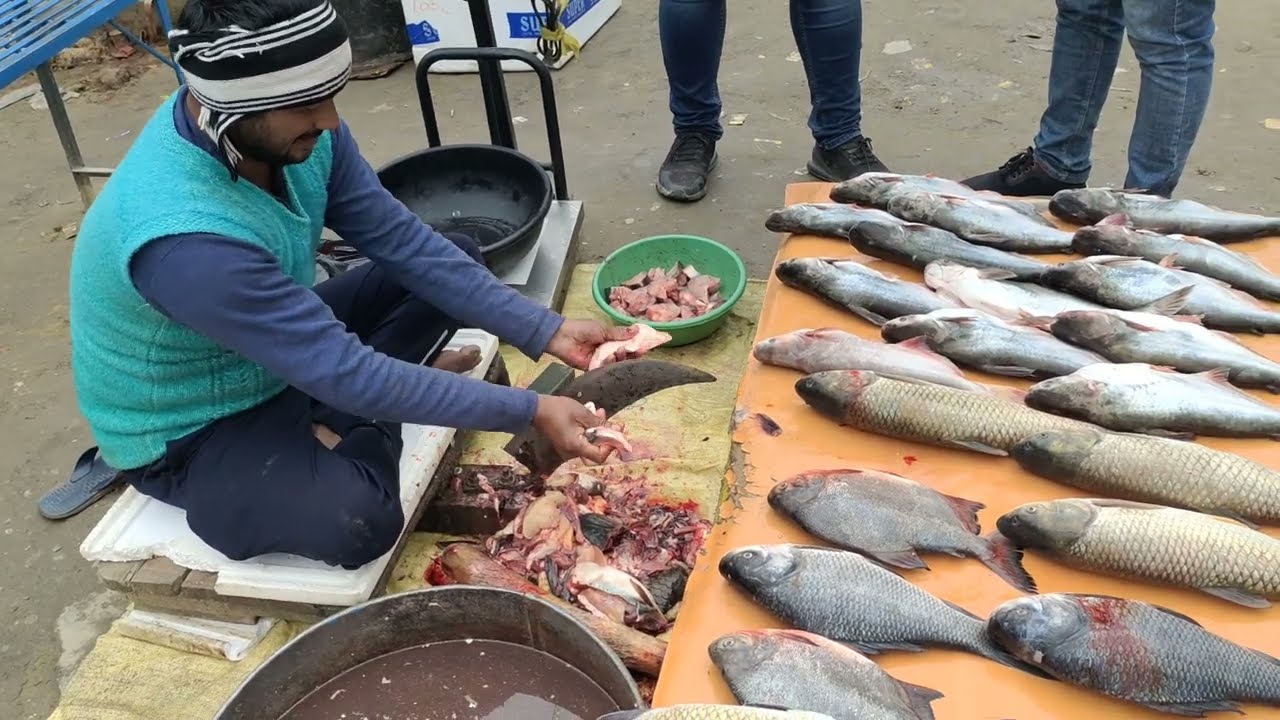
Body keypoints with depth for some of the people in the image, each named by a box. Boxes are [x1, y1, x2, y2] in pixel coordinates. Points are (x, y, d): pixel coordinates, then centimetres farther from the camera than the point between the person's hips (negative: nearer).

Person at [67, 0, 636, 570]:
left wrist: (546, 331, -16)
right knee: (358, 519, -34)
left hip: (286, 360, 7)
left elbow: (401, 241, -10)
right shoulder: (184, 238, -38)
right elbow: (345, 371, -35)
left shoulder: (293, 128, -16)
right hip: (188, 437, -7)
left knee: (455, 260, 0)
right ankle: (351, 429, -2)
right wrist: (529, 412, -32)